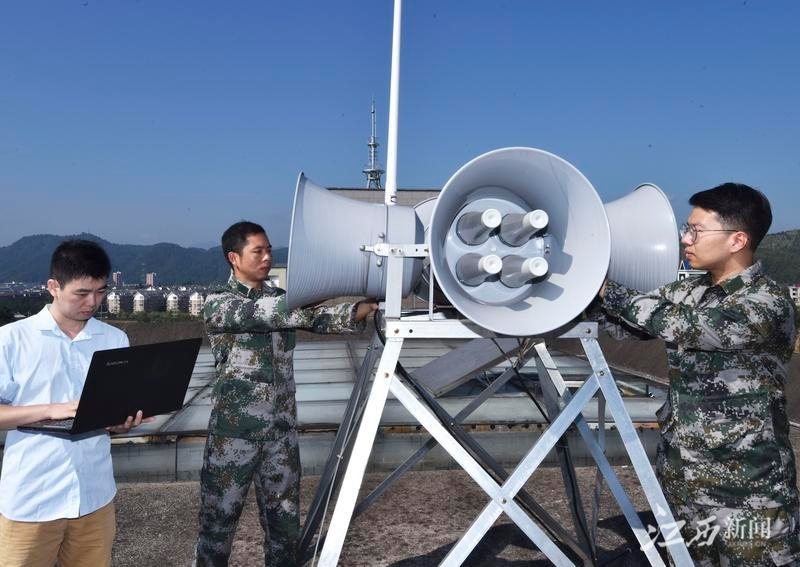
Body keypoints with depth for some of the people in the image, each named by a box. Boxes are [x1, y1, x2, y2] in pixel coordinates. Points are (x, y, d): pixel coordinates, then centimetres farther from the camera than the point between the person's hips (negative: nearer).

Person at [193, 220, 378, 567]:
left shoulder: (281, 299, 10)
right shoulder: (218, 303, -6)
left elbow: (318, 318, -5)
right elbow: (261, 313, -23)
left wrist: (360, 310, -24)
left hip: (281, 430, 5)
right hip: (234, 431, -4)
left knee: (284, 518, 12)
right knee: (219, 518, 8)